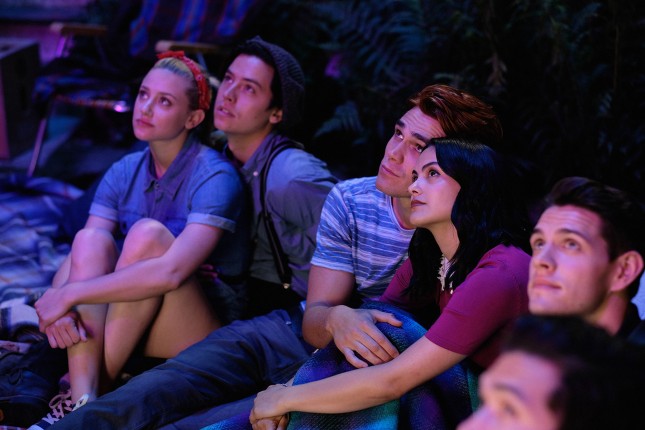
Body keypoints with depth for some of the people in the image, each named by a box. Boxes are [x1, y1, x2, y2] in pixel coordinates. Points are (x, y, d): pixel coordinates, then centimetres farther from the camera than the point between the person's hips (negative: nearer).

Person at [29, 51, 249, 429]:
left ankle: (97, 390, -26)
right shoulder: (124, 174, 4)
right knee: (89, 238, -21)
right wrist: (60, 304, -29)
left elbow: (171, 271, -32)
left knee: (149, 233, -29)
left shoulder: (216, 178, -17)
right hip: (128, 331, 6)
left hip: (200, 334, -5)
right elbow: (83, 256, -6)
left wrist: (69, 294, -30)